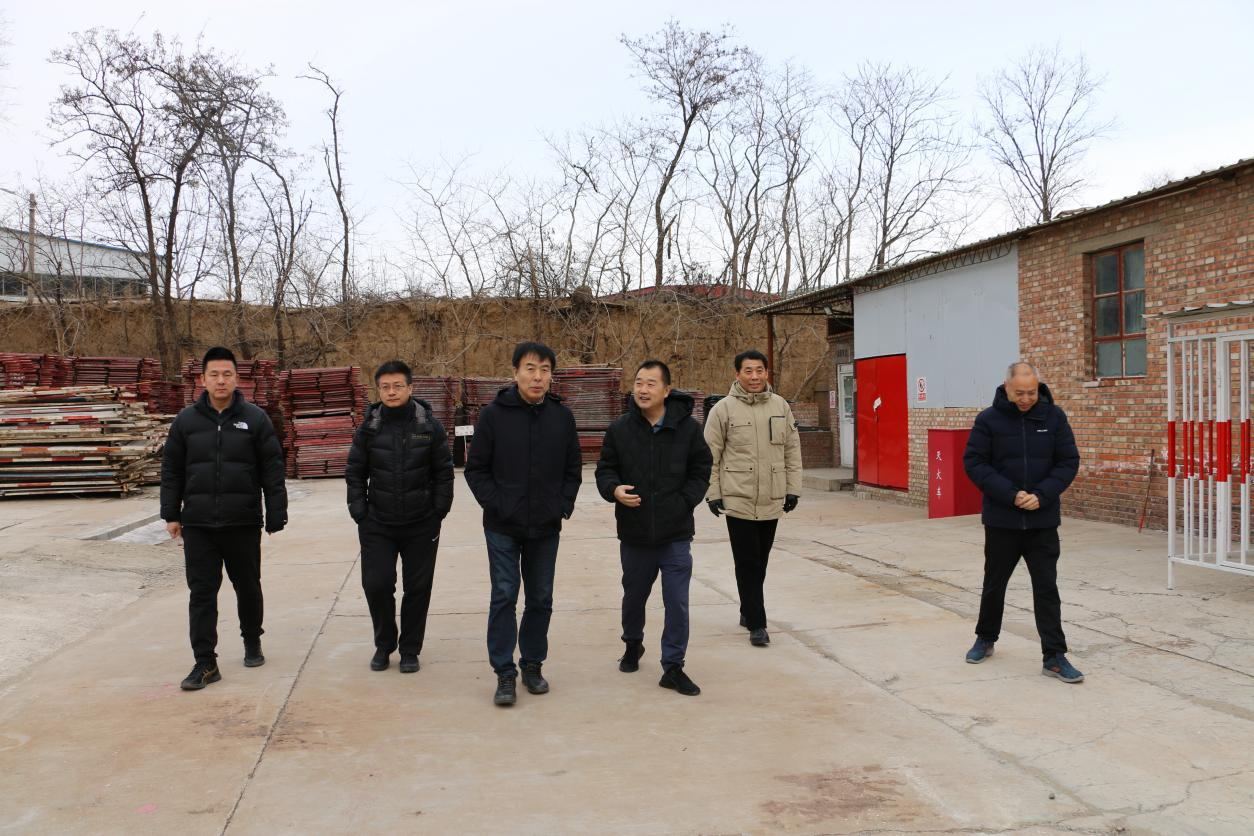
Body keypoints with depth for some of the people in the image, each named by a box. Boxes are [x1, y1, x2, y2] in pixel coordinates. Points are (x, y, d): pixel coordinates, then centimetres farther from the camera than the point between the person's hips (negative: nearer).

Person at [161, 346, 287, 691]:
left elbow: (272, 470, -3)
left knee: (248, 587, 14)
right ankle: (205, 663, 7)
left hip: (244, 523, -1)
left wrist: (275, 516, -7)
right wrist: (171, 514, 4)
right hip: (198, 524, 1)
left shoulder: (255, 418, -2)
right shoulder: (186, 420, 4)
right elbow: (171, 470, 9)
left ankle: (252, 643, 35)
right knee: (202, 593, 1)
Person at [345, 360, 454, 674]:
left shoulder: (430, 426, -4)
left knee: (418, 588, 6)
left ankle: (410, 649, 24)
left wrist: (439, 512, -1)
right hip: (377, 525, 1)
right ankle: (384, 644, 24)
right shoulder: (368, 428, -1)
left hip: (422, 525, 0)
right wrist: (359, 512, 0)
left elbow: (444, 472, 2)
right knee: (376, 584, -1)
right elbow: (355, 473, 6)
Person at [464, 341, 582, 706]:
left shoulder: (562, 416, 2)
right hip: (503, 528, -3)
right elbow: (476, 469, -3)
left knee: (540, 599, 11)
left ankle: (533, 665, 26)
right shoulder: (494, 414, -6)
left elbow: (573, 468, 9)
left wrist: (564, 505, -2)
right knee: (504, 597, -1)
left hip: (546, 528, 3)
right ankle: (504, 673, 9)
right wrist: (496, 505, -11)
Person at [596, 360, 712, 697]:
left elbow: (700, 472, 4)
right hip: (634, 534, 2)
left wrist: (684, 502, -8)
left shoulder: (687, 427, -5)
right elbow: (605, 469, 5)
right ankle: (633, 645, 46)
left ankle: (673, 667, 13)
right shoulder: (620, 428, -2)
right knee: (633, 596, 20)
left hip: (676, 535, -2)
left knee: (677, 603, -1)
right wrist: (614, 490, -15)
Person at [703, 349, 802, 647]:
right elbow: (710, 454, -3)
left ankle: (749, 612, 32)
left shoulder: (781, 406, 5)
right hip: (738, 500, -4)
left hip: (772, 501, 4)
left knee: (760, 563, 14)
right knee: (747, 564, -1)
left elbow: (792, 450, 10)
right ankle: (756, 624, 6)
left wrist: (793, 488, 6)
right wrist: (712, 493, -6)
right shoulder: (724, 409, -6)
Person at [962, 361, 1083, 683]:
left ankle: (1055, 657, 6)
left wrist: (1042, 495, -14)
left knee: (1047, 587, 1)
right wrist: (1011, 495, -18)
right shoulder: (988, 419, -7)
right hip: (1001, 520, 0)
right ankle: (985, 639, 34)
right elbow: (974, 463, -8)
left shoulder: (1054, 417, -1)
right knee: (995, 583, 14)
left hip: (1043, 521, 1)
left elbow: (1069, 461, -1)